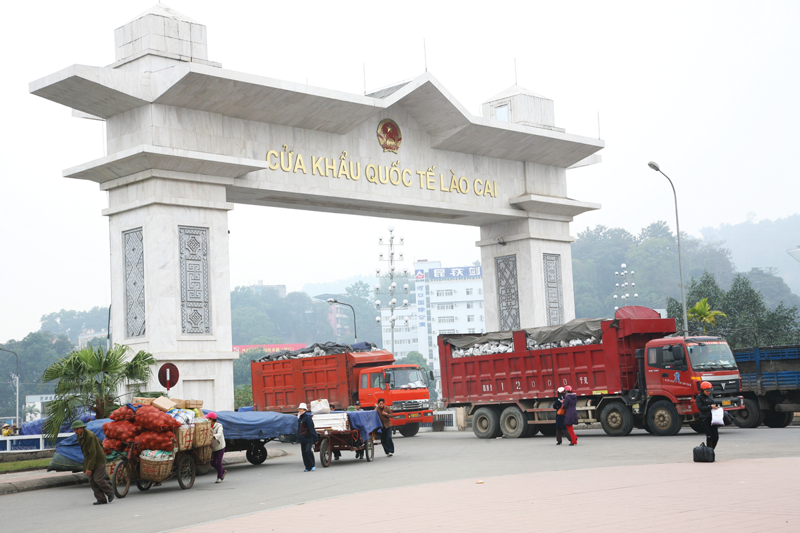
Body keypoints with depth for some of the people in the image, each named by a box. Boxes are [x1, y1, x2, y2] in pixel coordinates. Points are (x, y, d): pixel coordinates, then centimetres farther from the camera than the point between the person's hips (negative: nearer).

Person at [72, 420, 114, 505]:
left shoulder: (90, 436, -25)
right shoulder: (79, 436, 4)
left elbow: (93, 453, -26)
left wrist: (89, 468, -27)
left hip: (98, 459, -9)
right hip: (89, 459, 9)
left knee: (98, 479, -12)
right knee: (92, 481, 1)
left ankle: (110, 492, 12)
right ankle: (101, 499, 4)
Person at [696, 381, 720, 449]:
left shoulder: (711, 395, 14)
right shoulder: (699, 397, -6)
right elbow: (700, 408, -14)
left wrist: (715, 407, 4)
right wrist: (710, 406, -18)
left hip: (712, 417, 7)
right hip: (705, 418, -6)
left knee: (716, 436, 2)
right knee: (709, 436, -8)